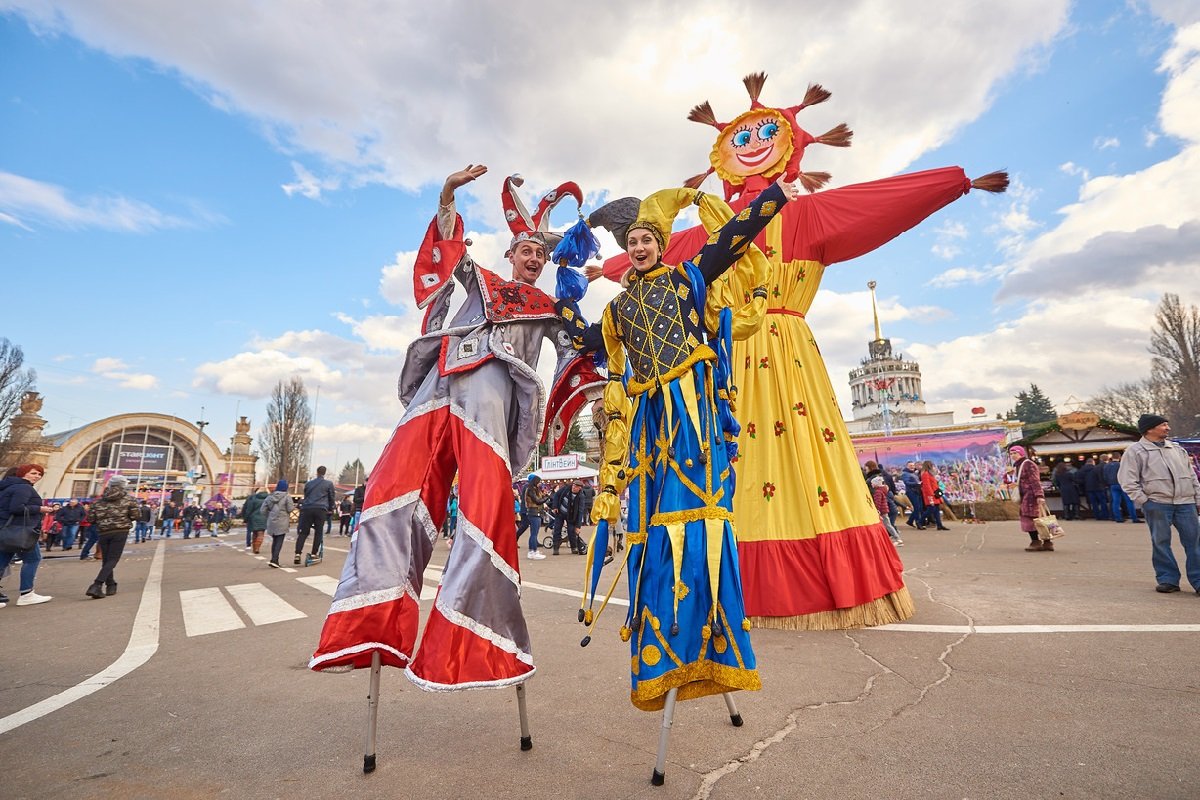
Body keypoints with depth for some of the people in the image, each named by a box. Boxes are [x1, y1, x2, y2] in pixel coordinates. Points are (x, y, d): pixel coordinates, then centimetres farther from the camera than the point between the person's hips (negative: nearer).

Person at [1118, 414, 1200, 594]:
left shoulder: (1178, 449, 17)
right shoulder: (1135, 451, -1)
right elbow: (1127, 480, -5)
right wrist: (1143, 501, -10)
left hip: (1185, 502, 5)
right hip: (1157, 503, -4)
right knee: (1161, 542, 1)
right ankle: (1168, 579, 10)